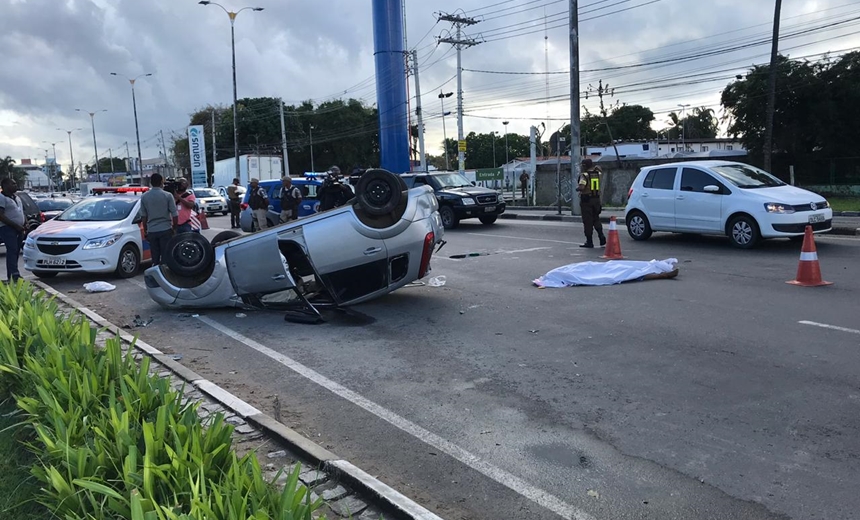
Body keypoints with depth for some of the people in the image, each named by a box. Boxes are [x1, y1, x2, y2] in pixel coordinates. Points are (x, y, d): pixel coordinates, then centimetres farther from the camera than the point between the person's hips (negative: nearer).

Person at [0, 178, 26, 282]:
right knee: (12, 250, -16)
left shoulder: (16, 198, 19)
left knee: (16, 251, 7)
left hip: (18, 229, 8)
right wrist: (16, 225, -21)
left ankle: (10, 277, 12)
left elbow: (22, 212, 27)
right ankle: (15, 275, -22)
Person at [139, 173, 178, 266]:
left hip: (151, 231, 3)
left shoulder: (144, 197, 3)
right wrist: (174, 227, 7)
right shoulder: (167, 195, -6)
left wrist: (145, 230, 18)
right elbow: (175, 214, -6)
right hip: (165, 229, -3)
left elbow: (143, 216, 8)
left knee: (155, 257, 9)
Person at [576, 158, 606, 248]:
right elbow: (597, 168, 33)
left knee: (587, 221, -1)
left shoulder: (584, 175, -12)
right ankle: (601, 236, 5)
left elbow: (581, 187, -25)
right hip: (596, 199, 6)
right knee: (596, 219, 18)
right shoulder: (597, 173, 8)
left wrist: (577, 188, -6)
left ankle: (589, 241, 0)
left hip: (586, 200, -6)